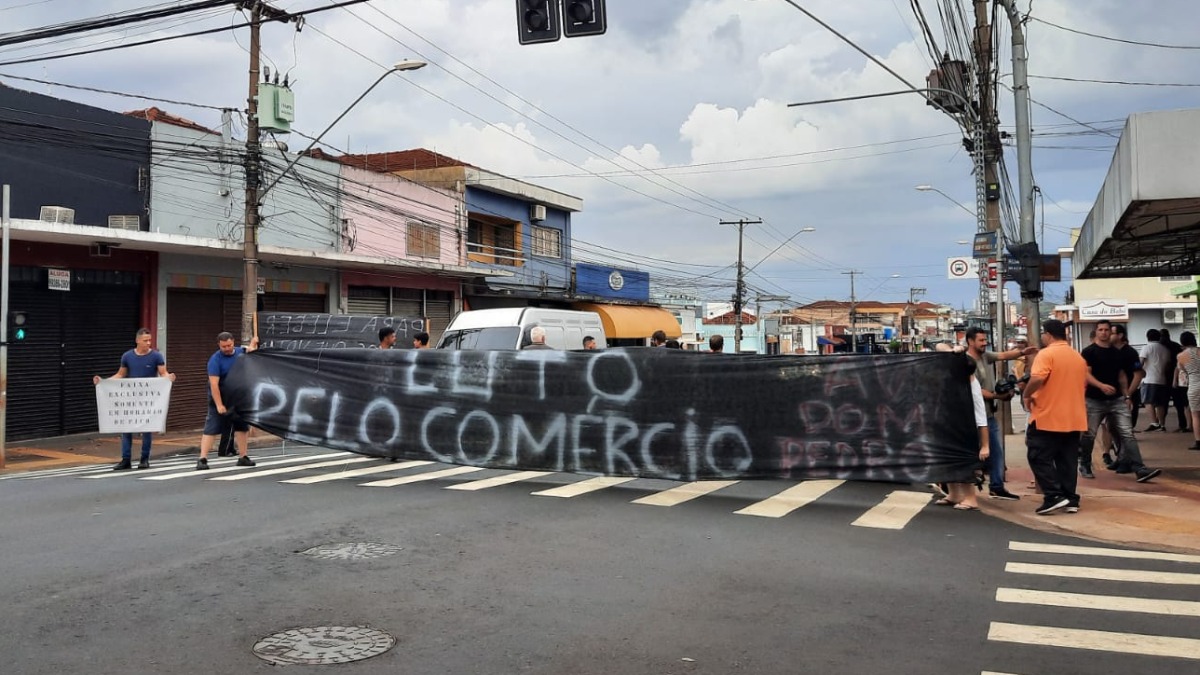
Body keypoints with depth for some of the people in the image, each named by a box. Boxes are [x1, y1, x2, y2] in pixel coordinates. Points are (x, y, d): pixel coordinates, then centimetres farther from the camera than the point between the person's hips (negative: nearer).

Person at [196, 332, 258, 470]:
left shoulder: (240, 351, 2)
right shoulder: (215, 359, -17)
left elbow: (251, 353, 28)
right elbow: (214, 384, -23)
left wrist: (253, 344, 6)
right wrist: (219, 405, -27)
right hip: (220, 399, -6)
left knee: (241, 427, 11)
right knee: (211, 429, -8)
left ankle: (243, 457, 21)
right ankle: (202, 459, -8)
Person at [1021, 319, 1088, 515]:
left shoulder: (1046, 354, -12)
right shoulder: (1078, 357, 14)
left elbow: (1037, 379, -27)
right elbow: (1084, 383, 22)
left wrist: (1026, 395, -11)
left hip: (1047, 417, -7)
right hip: (1073, 418, 7)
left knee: (1039, 457, -1)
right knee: (1067, 460, 11)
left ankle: (1054, 496, -8)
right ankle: (1070, 499, 11)